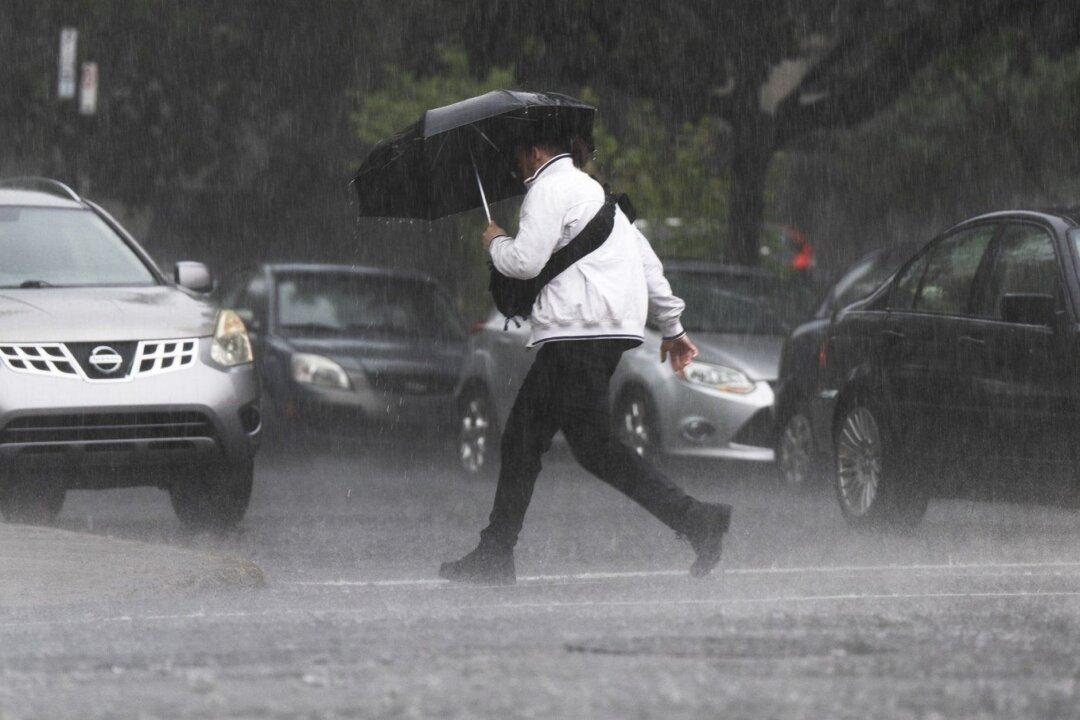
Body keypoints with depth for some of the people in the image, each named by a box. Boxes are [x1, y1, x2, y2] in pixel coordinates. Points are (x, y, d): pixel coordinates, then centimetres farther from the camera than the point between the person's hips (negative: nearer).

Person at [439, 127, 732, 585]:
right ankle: (496, 554, 10)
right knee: (522, 436, 11)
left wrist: (496, 242, 8)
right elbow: (647, 261, 28)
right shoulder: (592, 190, 27)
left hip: (581, 329, -10)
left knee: (592, 444, -13)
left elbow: (525, 261, -14)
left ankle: (693, 519, -19)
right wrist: (673, 327, 31)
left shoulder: (549, 188, -3)